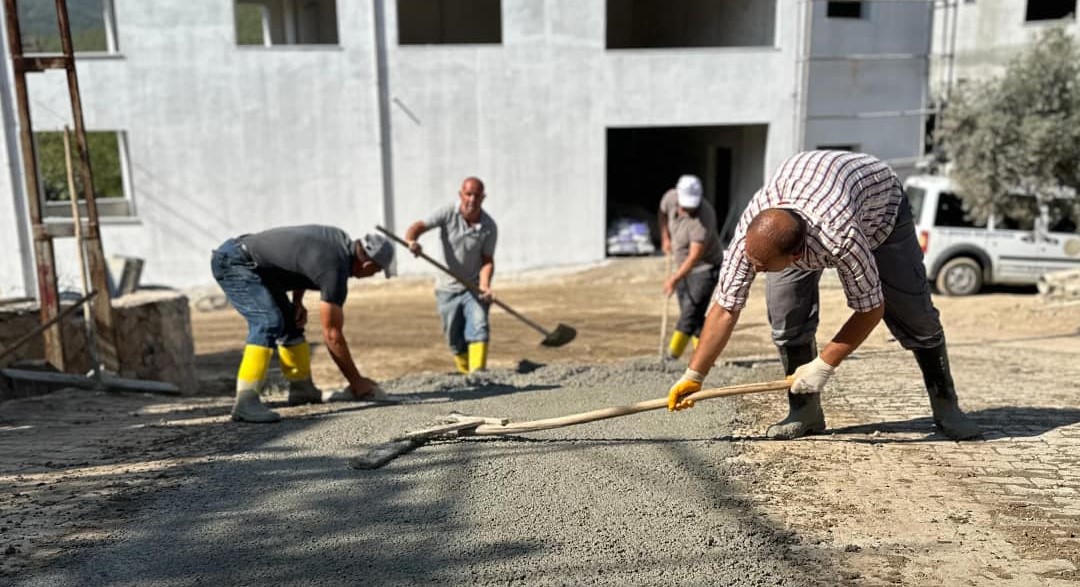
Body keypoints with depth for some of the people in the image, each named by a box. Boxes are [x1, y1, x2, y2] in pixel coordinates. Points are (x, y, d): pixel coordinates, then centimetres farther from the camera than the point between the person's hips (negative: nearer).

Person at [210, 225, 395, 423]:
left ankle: (302, 389, 21)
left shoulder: (341, 239, 0)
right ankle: (245, 401, -29)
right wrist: (357, 382, -9)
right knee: (270, 322, -26)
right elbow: (332, 335, -18)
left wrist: (298, 302, 6)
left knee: (290, 321, 12)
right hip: (233, 261, -10)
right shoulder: (335, 270, -24)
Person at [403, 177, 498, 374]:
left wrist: (484, 284, -25)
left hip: (474, 288, 0)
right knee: (455, 339, 8)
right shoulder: (448, 213, -13)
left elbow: (487, 260, -7)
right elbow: (420, 226, -23)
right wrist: (411, 240, -46)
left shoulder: (489, 227, -11)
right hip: (447, 289, 1)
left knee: (479, 327, -20)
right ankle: (466, 375, 25)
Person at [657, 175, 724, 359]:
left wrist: (675, 278, -33)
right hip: (683, 266, 8)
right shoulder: (670, 197, -11)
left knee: (691, 311, -18)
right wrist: (665, 238, 16)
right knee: (691, 314, 7)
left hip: (705, 268, -7)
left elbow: (695, 256, -31)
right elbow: (663, 212, 17)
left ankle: (672, 355, -20)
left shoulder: (704, 216, -30)